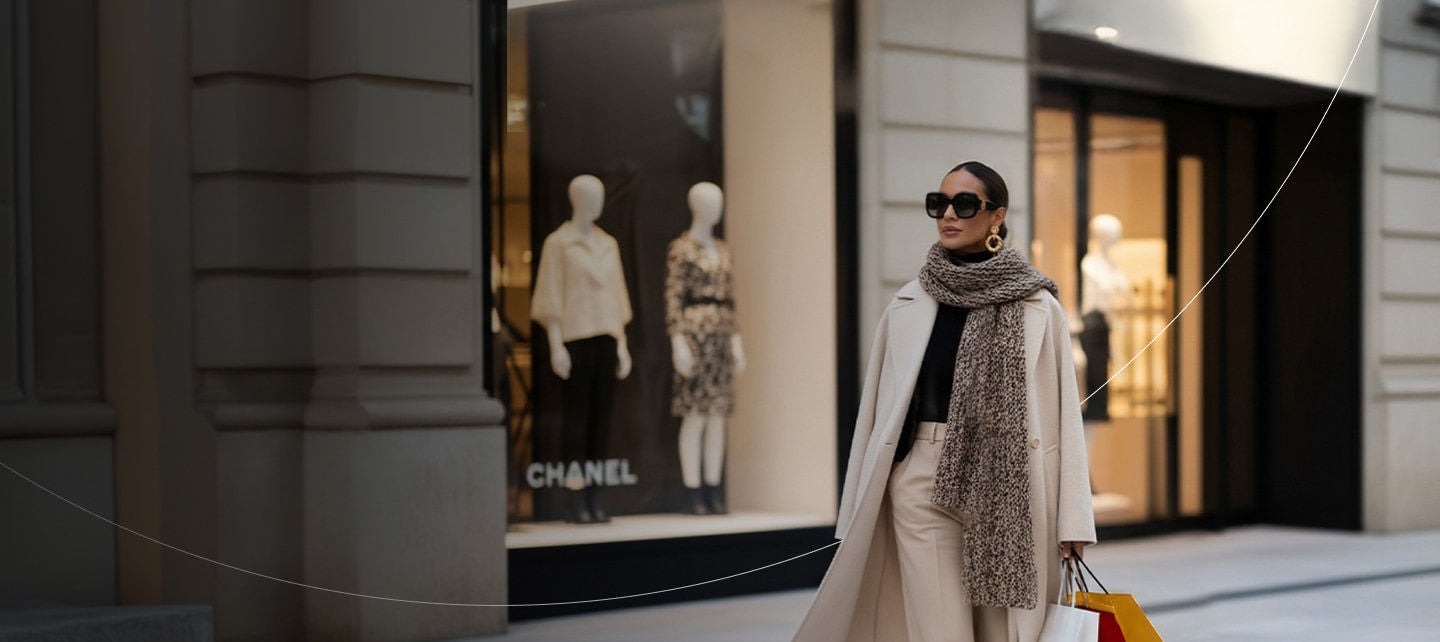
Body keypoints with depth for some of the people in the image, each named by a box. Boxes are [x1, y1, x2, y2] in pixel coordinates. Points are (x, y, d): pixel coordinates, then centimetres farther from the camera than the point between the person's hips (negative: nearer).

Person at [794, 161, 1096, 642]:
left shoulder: (1038, 309, 1)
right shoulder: (907, 306, 7)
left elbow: (1064, 412, 1)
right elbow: (875, 410, 9)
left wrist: (1073, 521, -3)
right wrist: (856, 517, 7)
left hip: (1009, 486, -1)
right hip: (924, 481, 1)